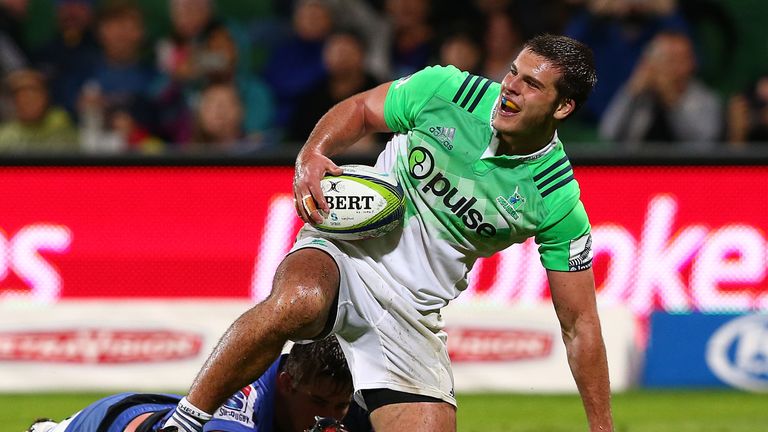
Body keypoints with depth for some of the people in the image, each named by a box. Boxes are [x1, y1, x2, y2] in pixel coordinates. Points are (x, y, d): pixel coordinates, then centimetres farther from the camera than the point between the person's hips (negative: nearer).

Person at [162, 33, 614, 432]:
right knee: (295, 302, -37)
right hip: (347, 251, -2)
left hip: (414, 312, 2)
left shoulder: (558, 201, -9)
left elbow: (580, 324, -3)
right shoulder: (446, 90, -8)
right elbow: (359, 110, 9)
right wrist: (311, 156, -13)